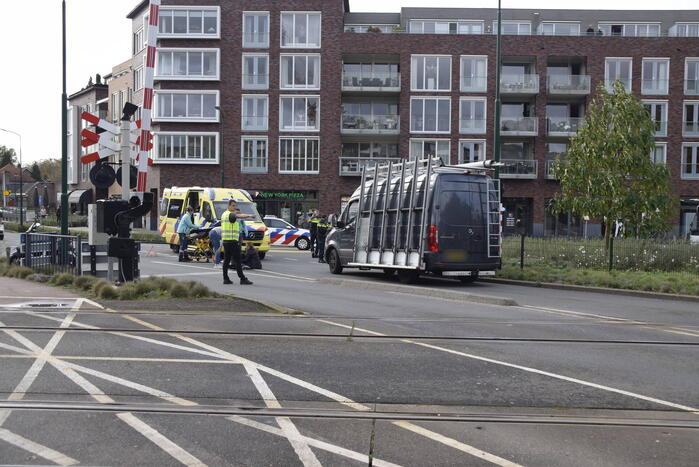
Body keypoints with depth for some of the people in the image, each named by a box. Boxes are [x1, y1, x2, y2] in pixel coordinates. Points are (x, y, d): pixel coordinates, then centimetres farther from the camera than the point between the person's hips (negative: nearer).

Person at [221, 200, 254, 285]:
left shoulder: (224, 214, 17)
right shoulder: (230, 214, -13)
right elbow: (239, 216, -33)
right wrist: (249, 215, -47)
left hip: (225, 240, 10)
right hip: (232, 240, -10)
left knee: (226, 260, 9)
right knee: (237, 260, -9)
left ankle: (225, 278, 9)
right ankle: (242, 279, -9)